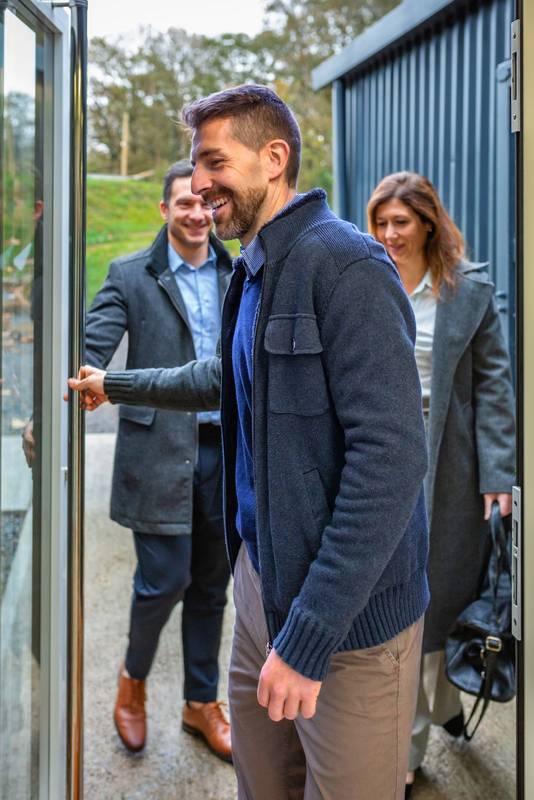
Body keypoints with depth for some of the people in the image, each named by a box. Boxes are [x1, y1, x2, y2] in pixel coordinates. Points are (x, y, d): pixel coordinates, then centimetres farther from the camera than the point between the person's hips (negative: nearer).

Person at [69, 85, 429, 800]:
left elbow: (391, 455, -25)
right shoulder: (252, 272, 12)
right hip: (261, 577, 9)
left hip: (348, 613, -9)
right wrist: (116, 385, 38)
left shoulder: (345, 264, -18)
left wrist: (309, 634, -26)